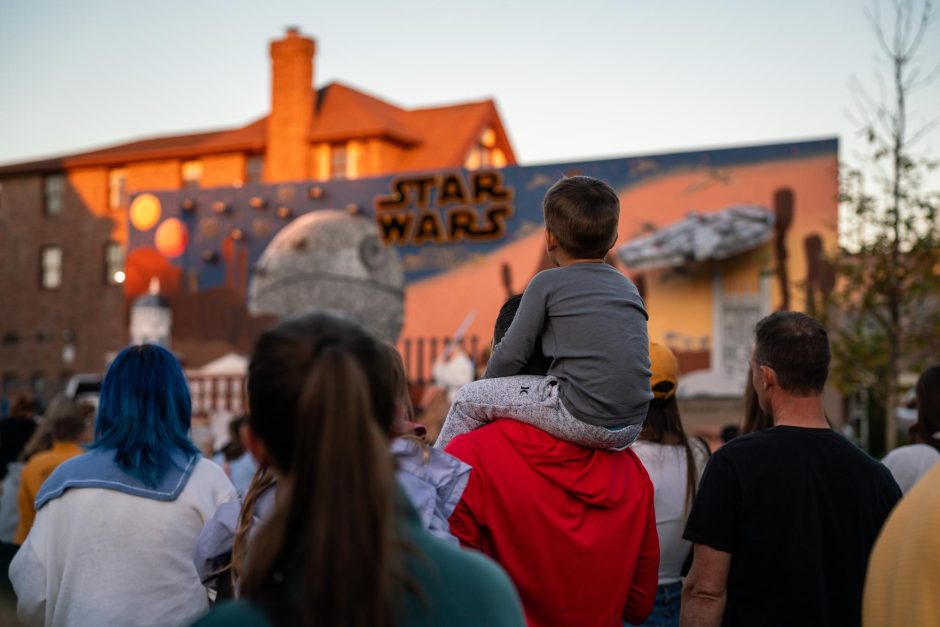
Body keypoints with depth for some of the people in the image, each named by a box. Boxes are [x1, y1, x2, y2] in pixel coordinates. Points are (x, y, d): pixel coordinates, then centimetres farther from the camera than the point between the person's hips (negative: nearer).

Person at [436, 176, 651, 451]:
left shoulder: (548, 283, -1)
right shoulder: (628, 287, 15)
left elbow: (511, 355, -1)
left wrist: (488, 385, 19)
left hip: (582, 422, -7)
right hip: (630, 430, 7)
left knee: (468, 399, 9)